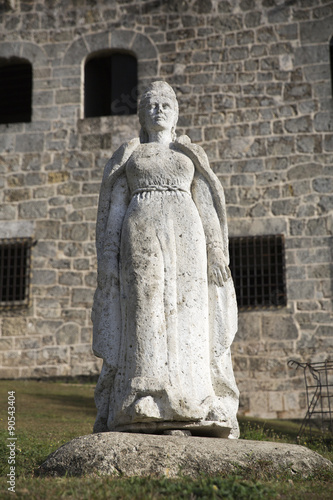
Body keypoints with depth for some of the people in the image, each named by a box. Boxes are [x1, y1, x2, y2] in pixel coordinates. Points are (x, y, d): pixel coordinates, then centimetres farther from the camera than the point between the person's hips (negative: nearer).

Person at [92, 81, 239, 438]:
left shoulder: (190, 156, 18)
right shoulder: (128, 157, 16)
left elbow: (206, 207, 12)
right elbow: (114, 209, 9)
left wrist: (217, 254, -1)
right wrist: (107, 260, -2)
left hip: (184, 238, 1)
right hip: (141, 238, -1)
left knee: (187, 320, -6)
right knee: (143, 318, -9)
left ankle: (194, 410, -4)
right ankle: (142, 412, -9)